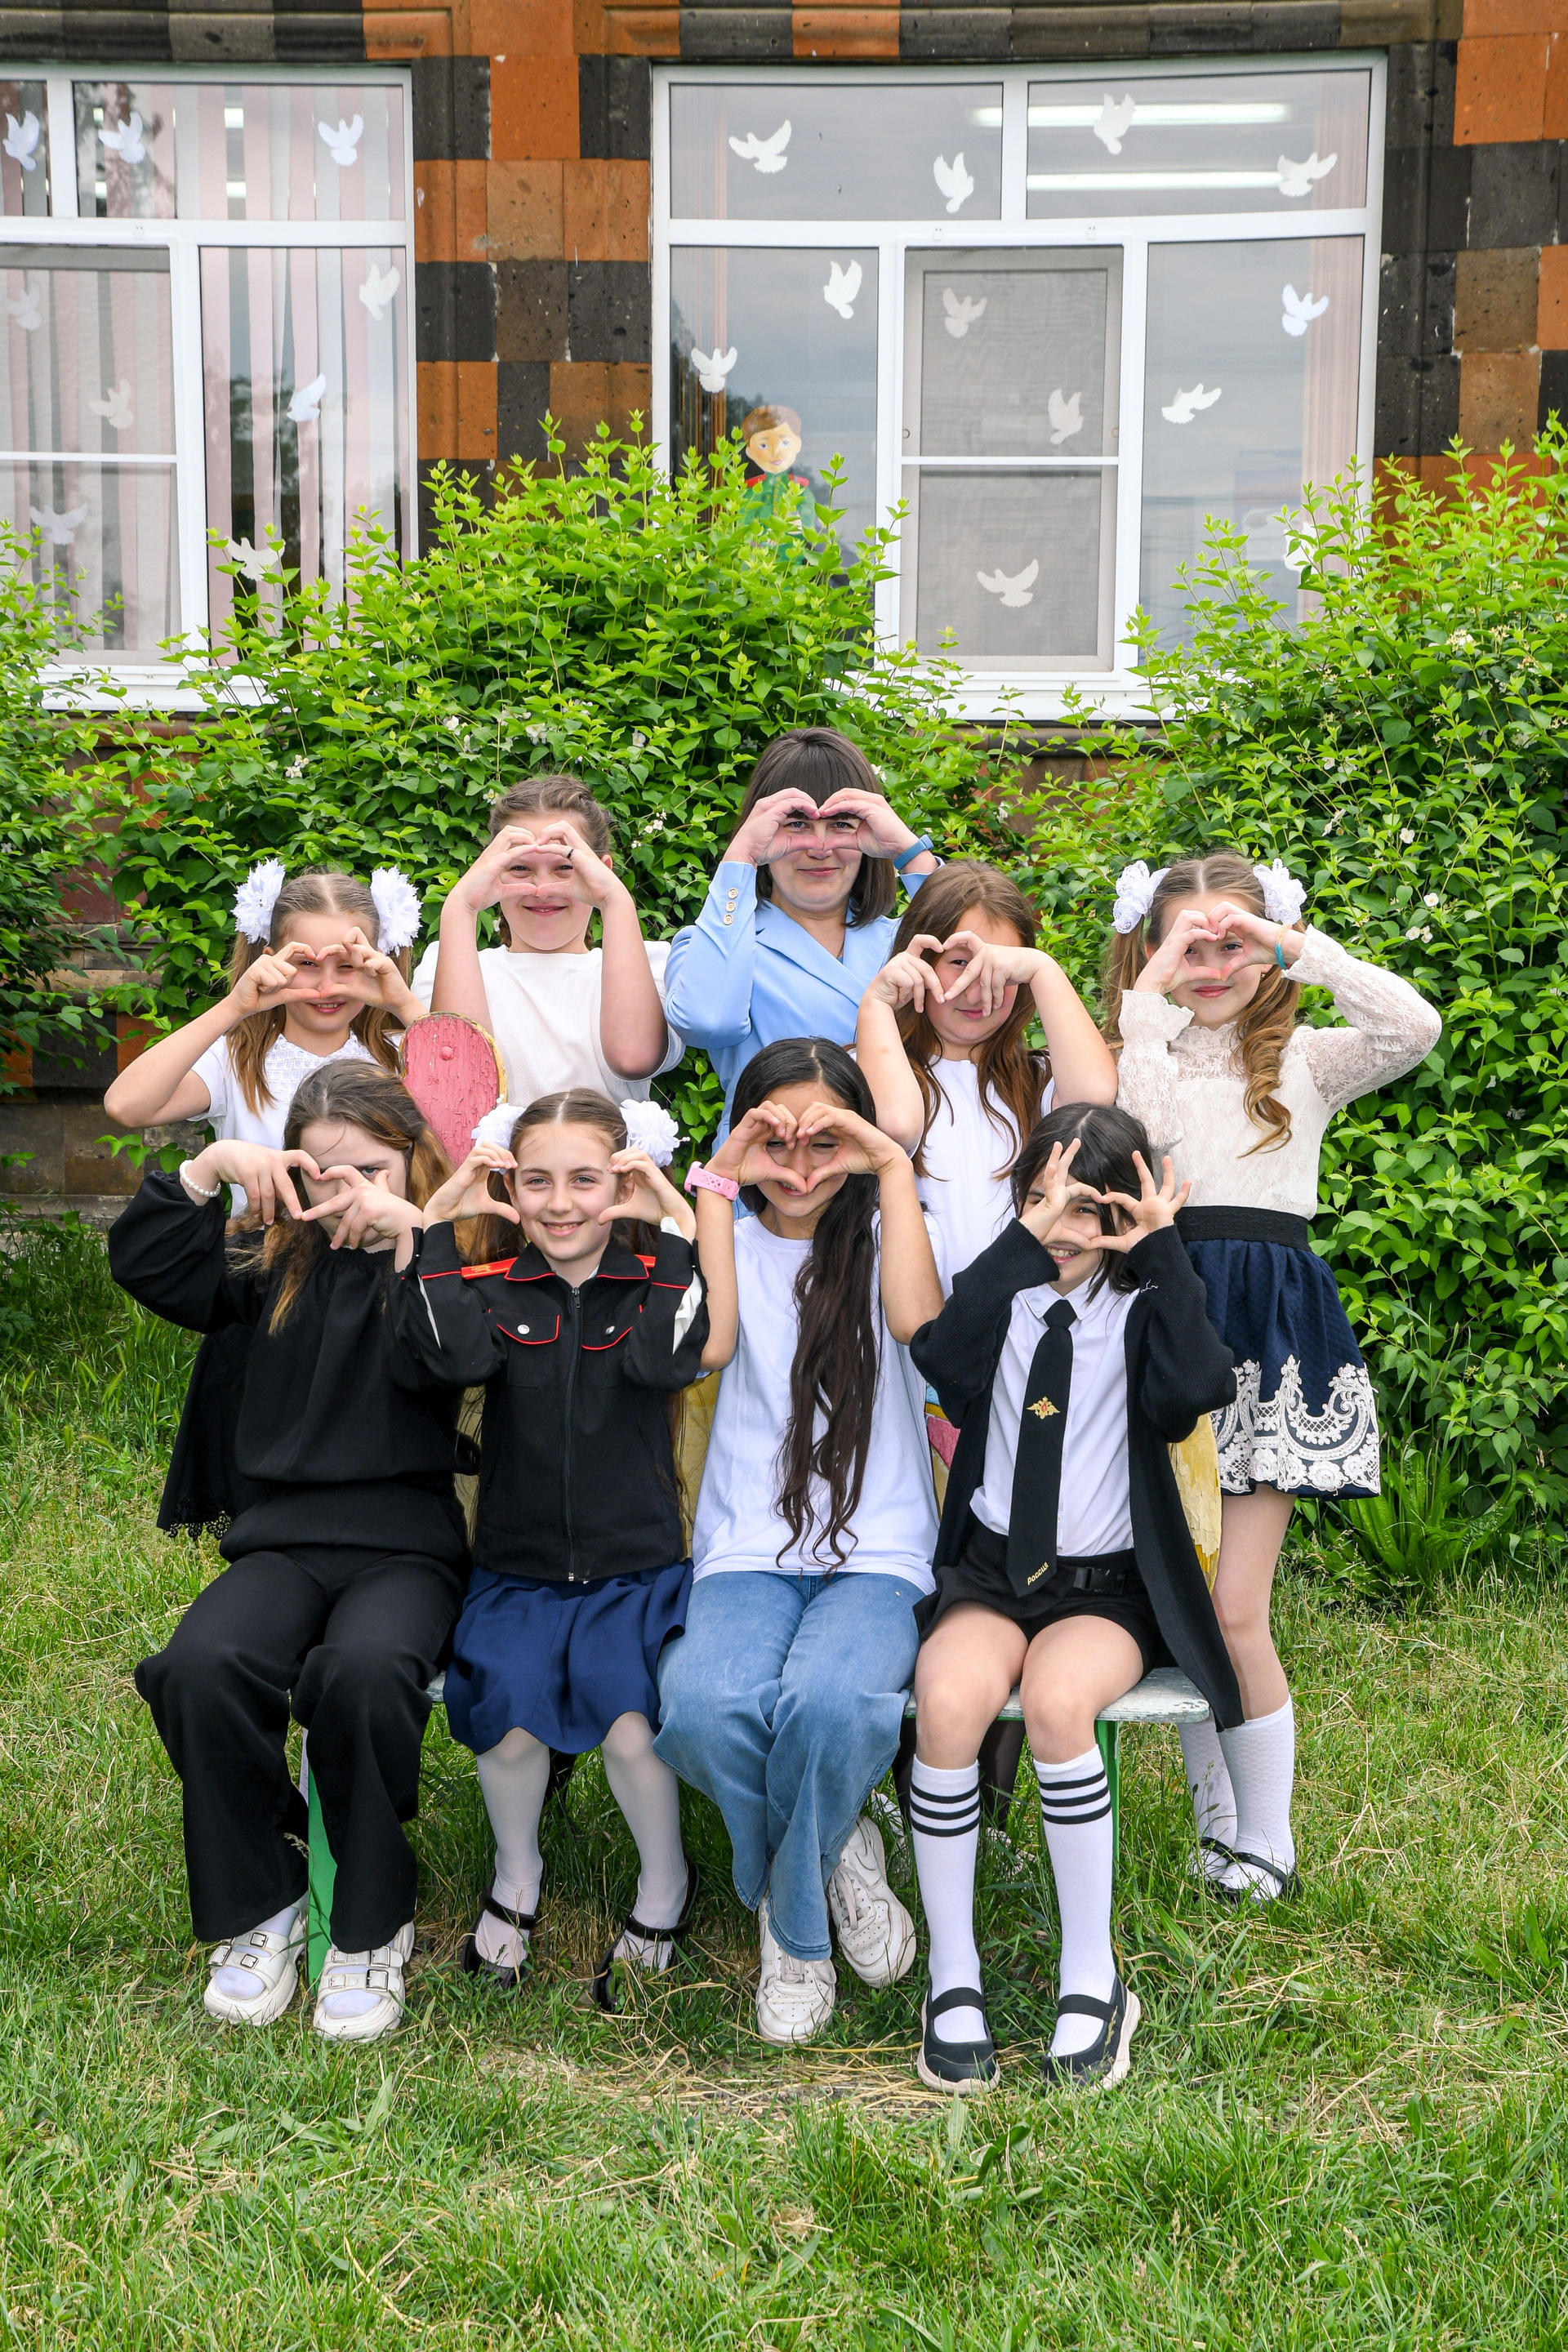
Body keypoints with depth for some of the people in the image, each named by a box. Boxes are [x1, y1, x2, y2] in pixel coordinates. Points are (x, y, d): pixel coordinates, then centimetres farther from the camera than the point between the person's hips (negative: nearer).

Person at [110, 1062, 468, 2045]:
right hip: (284, 1537, 4)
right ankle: (257, 1909, -4)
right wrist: (210, 1167, 0)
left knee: (363, 1672, -35)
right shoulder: (278, 1266, 16)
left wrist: (407, 1231, -20)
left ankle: (371, 1926, -10)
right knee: (202, 1665, -27)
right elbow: (145, 1263, 11)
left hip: (405, 1544, -3)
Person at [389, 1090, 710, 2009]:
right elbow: (447, 1358, -18)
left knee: (630, 1717, -24)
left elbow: (664, 1363, -21)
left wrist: (677, 1230, -21)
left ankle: (666, 1885, 8)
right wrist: (439, 1224, -15)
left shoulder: (651, 1282, 1)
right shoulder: (494, 1288, 4)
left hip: (635, 1564, -1)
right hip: (518, 1567, 1)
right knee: (508, 1708, -23)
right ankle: (517, 1874, 11)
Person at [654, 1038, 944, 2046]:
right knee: (703, 1706, -32)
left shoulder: (880, 1233, 11)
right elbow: (708, 1345, -11)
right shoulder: (730, 1235, 13)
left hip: (879, 1556, -1)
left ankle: (792, 1912, -3)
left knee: (828, 1701, -34)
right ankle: (838, 1854, 0)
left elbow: (917, 1319, -15)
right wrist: (717, 1182, -7)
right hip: (749, 1554, 1)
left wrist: (894, 1167, -10)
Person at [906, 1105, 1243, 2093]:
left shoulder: (1143, 1308, 6)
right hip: (991, 1570, 1)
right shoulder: (1001, 1296, 8)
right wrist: (1023, 1242, -18)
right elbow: (941, 1357, -17)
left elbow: (1203, 1387, -18)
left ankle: (1092, 1976, -13)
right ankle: (953, 1975, -12)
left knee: (1057, 1702, -32)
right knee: (948, 1702, -30)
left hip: (1107, 1589, -1)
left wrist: (1162, 1249, -15)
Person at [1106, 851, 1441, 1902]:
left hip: (1270, 1332, -1)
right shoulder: (1133, 1052, 10)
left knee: (1233, 1607, -6)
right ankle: (1217, 1814, 25)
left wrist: (1295, 944, -8)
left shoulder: (1304, 1061, 10)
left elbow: (1414, 1028, -9)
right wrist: (1149, 994, -10)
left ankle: (1268, 1842, 12)